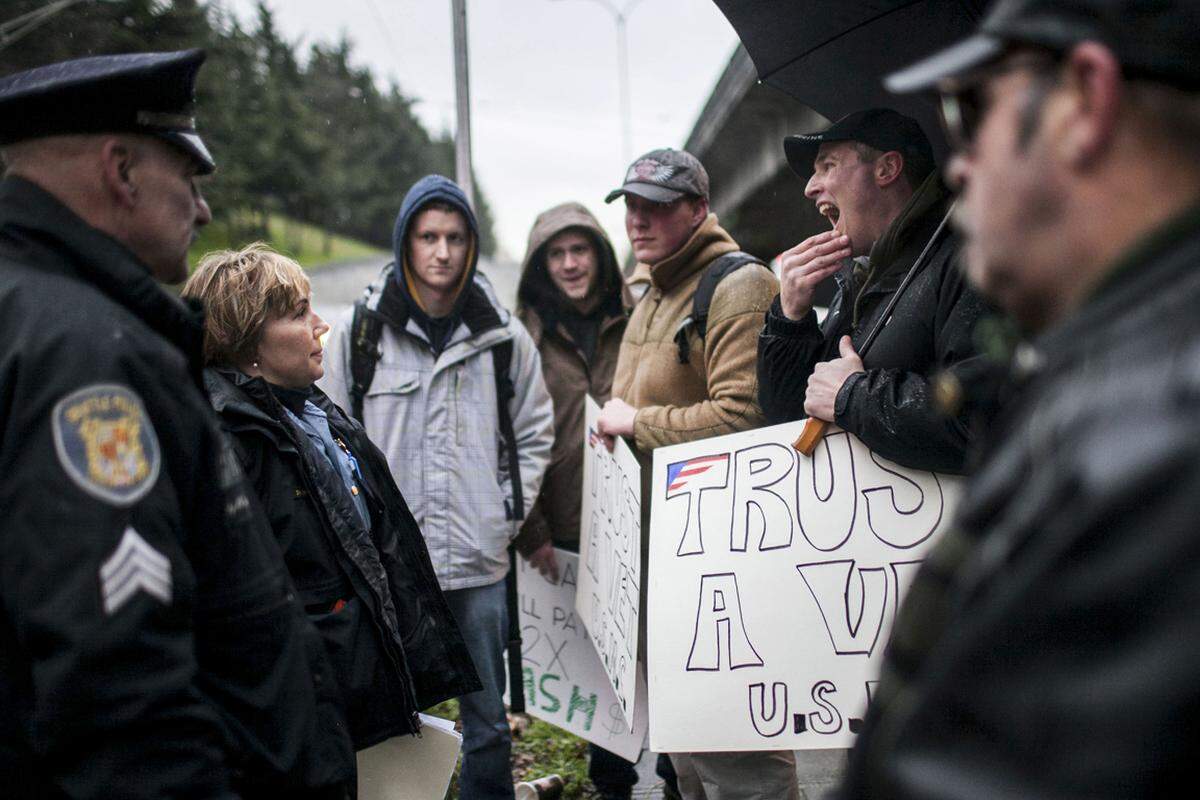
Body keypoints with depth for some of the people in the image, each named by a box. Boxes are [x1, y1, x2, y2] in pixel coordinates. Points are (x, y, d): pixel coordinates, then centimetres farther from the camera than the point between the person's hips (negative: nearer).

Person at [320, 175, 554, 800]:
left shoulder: (504, 338, 6)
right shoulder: (358, 333, 1)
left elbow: (535, 435, 14)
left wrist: (508, 515, 4)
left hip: (479, 563, 2)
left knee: (487, 720, 11)